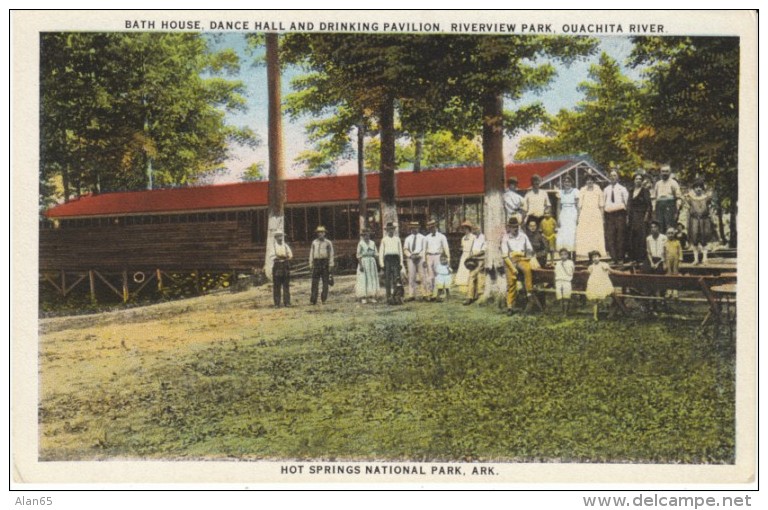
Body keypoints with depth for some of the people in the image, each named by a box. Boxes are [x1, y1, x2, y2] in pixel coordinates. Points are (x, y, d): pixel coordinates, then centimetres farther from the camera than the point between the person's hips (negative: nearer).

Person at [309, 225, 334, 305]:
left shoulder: (328, 242, 4)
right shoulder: (314, 242, 11)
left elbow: (331, 254, 2)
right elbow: (311, 254, 12)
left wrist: (331, 265, -5)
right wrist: (311, 265, 7)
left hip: (325, 263, -1)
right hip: (316, 263, 1)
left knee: (325, 282, 2)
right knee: (314, 282, -4)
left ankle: (323, 299, 10)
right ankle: (313, 300, -3)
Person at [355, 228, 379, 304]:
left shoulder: (372, 243, 10)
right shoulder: (360, 243, -3)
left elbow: (376, 254, 10)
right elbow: (358, 255, -8)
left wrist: (378, 264, 4)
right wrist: (360, 265, -17)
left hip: (372, 262, 5)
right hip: (363, 262, -5)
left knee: (372, 279, 4)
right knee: (363, 279, -5)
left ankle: (372, 296, 9)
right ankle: (363, 298, -4)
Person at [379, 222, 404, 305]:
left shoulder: (397, 238, 14)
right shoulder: (384, 239, 10)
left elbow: (400, 250, 15)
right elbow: (381, 252, 9)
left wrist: (401, 262, 9)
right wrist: (381, 263, 0)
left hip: (396, 258, 1)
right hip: (387, 258, -1)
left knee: (396, 278, -7)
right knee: (387, 279, -1)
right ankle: (389, 298, 3)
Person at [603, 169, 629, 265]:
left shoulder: (622, 189, 8)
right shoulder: (606, 189, 15)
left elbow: (626, 202, 7)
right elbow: (603, 203, 17)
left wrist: (626, 214, 1)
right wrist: (603, 214, 10)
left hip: (620, 213, -2)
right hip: (609, 213, 2)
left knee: (620, 236, -4)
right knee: (610, 237, -3)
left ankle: (620, 258, 1)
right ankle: (613, 258, 1)